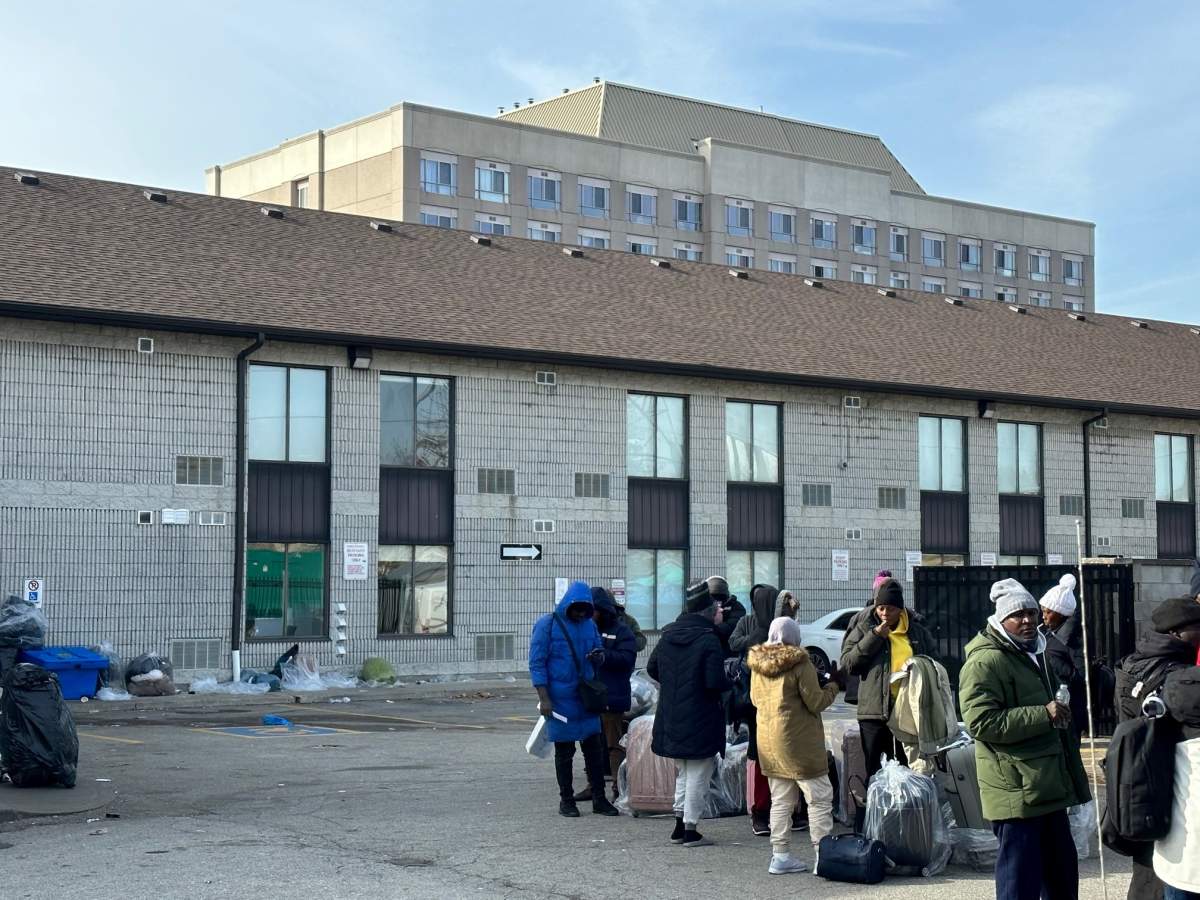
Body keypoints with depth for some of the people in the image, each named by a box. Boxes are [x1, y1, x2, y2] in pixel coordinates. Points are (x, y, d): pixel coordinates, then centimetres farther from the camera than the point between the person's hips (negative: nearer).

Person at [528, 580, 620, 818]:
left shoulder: (590, 625, 8)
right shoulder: (547, 625, -7)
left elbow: (599, 653, 18)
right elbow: (537, 663, -8)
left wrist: (599, 657, -9)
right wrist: (543, 698, -14)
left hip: (586, 699, 5)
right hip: (560, 700, -5)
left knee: (594, 748, 6)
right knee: (564, 751, 5)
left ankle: (599, 799, 14)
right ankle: (566, 800, 15)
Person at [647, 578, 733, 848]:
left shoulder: (667, 636, 4)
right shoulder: (709, 640, -18)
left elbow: (652, 668, 12)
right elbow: (714, 682, -23)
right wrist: (731, 681, -3)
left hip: (672, 719, 7)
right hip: (700, 722, -7)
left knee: (683, 773, 21)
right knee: (698, 776, 4)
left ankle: (680, 825, 23)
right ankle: (690, 830, 6)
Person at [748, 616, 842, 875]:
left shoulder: (757, 665, 6)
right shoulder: (800, 664, -13)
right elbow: (816, 702, -10)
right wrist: (834, 685, 5)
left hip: (769, 743, 7)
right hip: (799, 742, -7)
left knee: (780, 800, 13)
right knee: (819, 798, 1)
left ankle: (780, 856, 13)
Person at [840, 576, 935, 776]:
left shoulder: (918, 631, 9)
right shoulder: (864, 628, 3)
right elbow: (847, 664, -5)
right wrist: (874, 637, -11)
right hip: (874, 713, -2)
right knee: (873, 770, 3)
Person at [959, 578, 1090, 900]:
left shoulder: (1035, 653, 19)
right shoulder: (986, 662, -14)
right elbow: (981, 722, -24)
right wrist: (1043, 714, -23)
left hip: (1046, 785, 10)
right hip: (1016, 789, -10)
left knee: (1062, 869, 17)